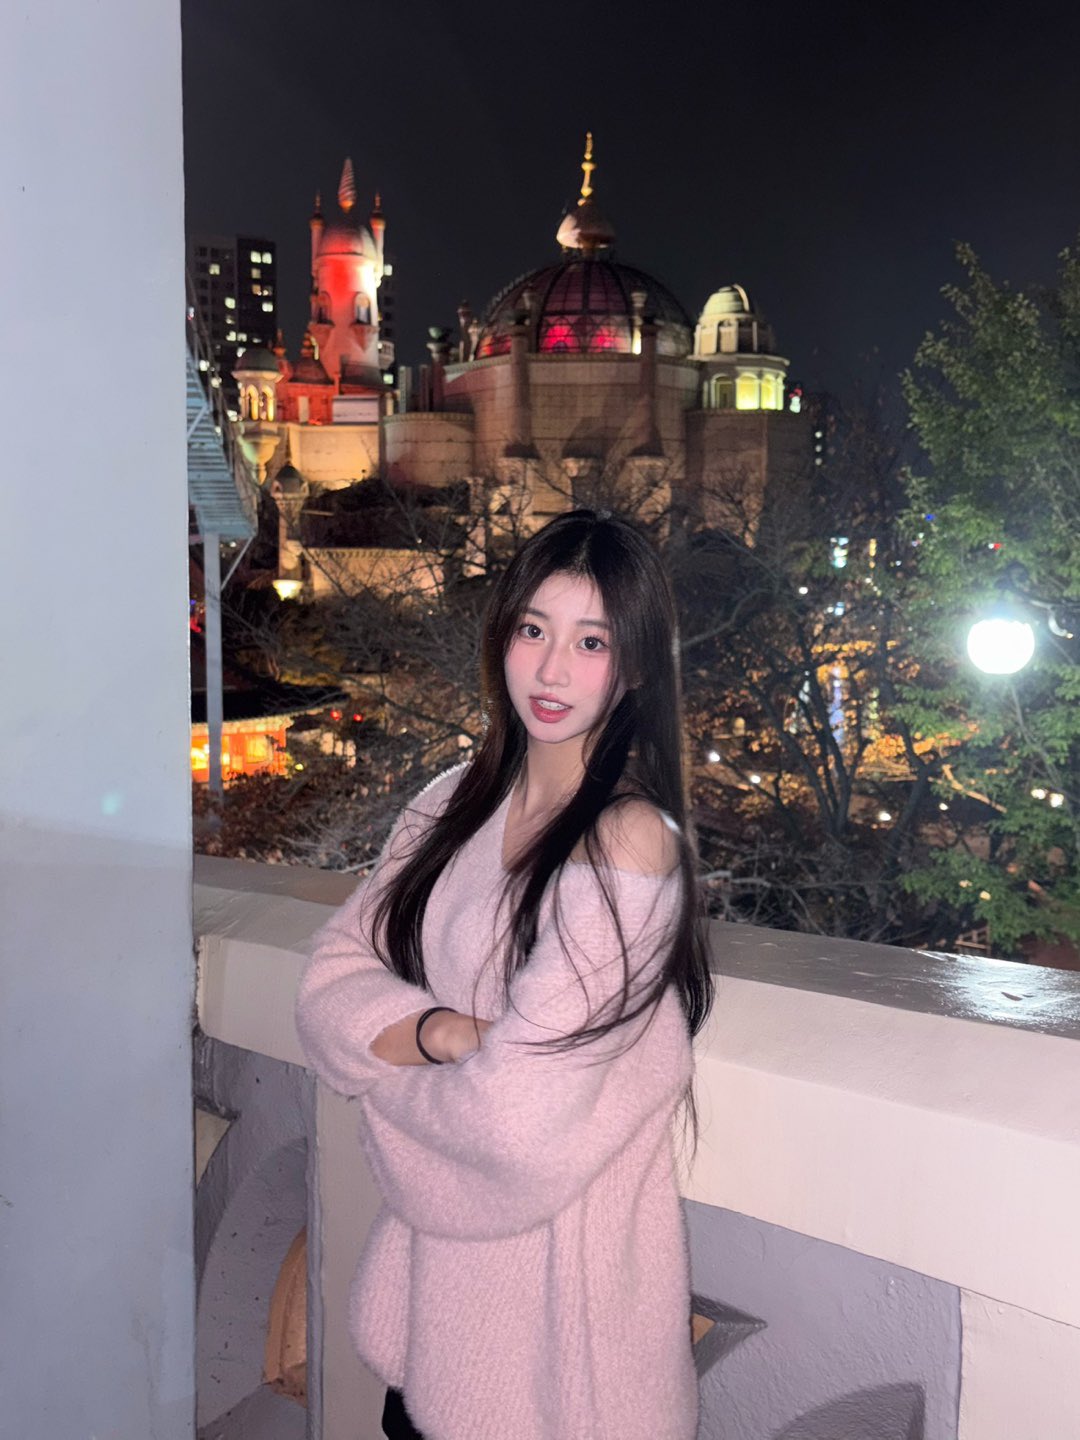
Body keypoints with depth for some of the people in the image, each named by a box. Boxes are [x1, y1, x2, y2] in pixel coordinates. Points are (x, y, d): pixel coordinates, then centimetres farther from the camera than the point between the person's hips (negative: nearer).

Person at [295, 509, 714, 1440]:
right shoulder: (458, 803, 0)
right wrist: (440, 1031, -21)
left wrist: (384, 1047, -8)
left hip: (561, 1250, -6)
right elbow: (332, 981, -3)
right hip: (433, 1231, 6)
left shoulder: (630, 840, -22)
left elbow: (515, 1112, -25)